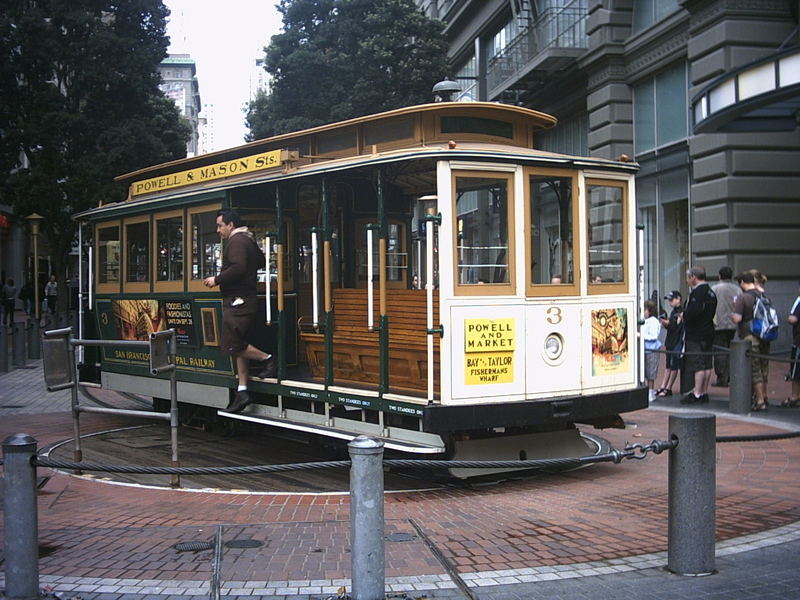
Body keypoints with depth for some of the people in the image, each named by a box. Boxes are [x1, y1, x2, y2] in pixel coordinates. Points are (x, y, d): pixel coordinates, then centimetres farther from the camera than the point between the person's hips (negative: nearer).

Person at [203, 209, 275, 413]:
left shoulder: (236, 241, -12)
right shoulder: (248, 241, 19)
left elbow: (238, 268, -24)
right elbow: (261, 261, 23)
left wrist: (217, 279, -13)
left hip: (237, 302, -10)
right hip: (244, 301, 10)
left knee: (231, 346, -9)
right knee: (239, 346, 9)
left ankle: (267, 359, 0)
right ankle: (242, 390, 8)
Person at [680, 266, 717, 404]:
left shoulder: (697, 293, -15)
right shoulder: (711, 292, 15)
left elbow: (694, 311, -28)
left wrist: (684, 315, -8)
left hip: (696, 335, -9)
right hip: (708, 333, 9)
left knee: (698, 365, -7)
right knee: (707, 364, 10)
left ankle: (697, 394, -6)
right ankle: (704, 393, 16)